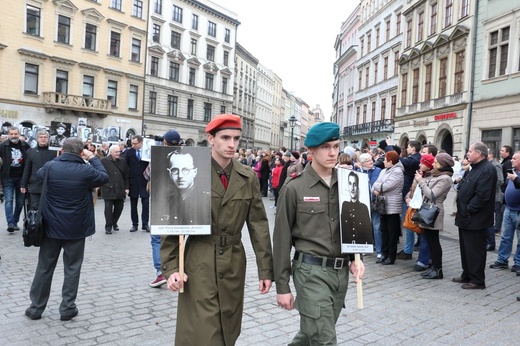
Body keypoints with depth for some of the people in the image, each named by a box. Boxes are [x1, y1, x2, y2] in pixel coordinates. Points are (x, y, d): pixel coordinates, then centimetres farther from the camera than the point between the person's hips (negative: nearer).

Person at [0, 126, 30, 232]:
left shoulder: (25, 146, 1)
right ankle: (10, 223, -10)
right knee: (9, 201, -7)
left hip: (21, 178, 2)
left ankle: (15, 222, 20)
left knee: (20, 202, 7)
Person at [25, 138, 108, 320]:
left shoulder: (50, 166, -8)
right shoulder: (86, 171, -15)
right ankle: (67, 308, 14)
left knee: (44, 268, 14)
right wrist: (92, 158, 10)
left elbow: (38, 175, 16)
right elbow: (104, 177, 4)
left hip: (51, 226, 2)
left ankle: (36, 308, 24)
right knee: (72, 268, 9)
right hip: (76, 228, -2)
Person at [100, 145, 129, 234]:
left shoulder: (123, 162, 10)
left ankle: (114, 223, 28)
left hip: (120, 190, 4)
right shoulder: (104, 161, -3)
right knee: (108, 208, -2)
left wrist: (127, 188, 6)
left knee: (119, 207, 8)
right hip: (108, 189, -4)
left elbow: (126, 176, 11)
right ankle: (108, 226, 10)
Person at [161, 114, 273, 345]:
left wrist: (265, 269, 2)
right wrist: (171, 267, -11)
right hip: (199, 262, -3)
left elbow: (259, 225, 3)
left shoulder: (248, 177, 2)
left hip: (234, 263, 3)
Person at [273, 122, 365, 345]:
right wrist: (282, 286, -4)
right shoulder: (294, 188, -8)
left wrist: (356, 257, -1)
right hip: (311, 271, -5)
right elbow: (282, 239, -5)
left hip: (342, 272, 5)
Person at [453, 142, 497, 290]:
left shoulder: (487, 170, -18)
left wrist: (468, 210, -18)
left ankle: (477, 280, 9)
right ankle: (467, 275, 29)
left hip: (475, 219, -10)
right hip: (466, 218, 10)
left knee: (474, 250, -1)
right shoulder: (475, 168, 16)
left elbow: (482, 195, -25)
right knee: (466, 248, 18)